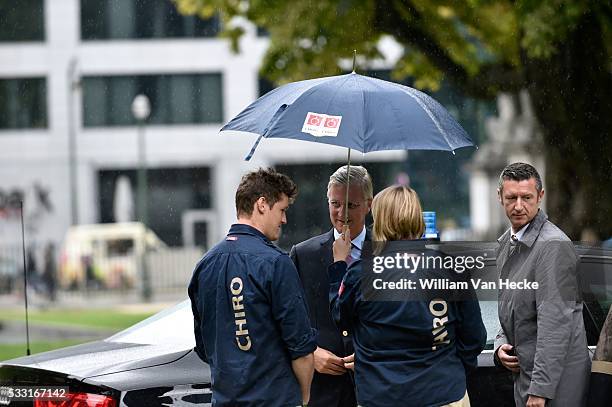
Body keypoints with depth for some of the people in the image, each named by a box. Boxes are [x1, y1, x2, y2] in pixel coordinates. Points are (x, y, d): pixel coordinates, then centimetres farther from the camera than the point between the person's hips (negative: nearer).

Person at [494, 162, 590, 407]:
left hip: (554, 377, -9)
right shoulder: (506, 243, 13)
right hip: (523, 372, 9)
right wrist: (501, 345, 6)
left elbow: (556, 322, -22)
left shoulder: (553, 245, -17)